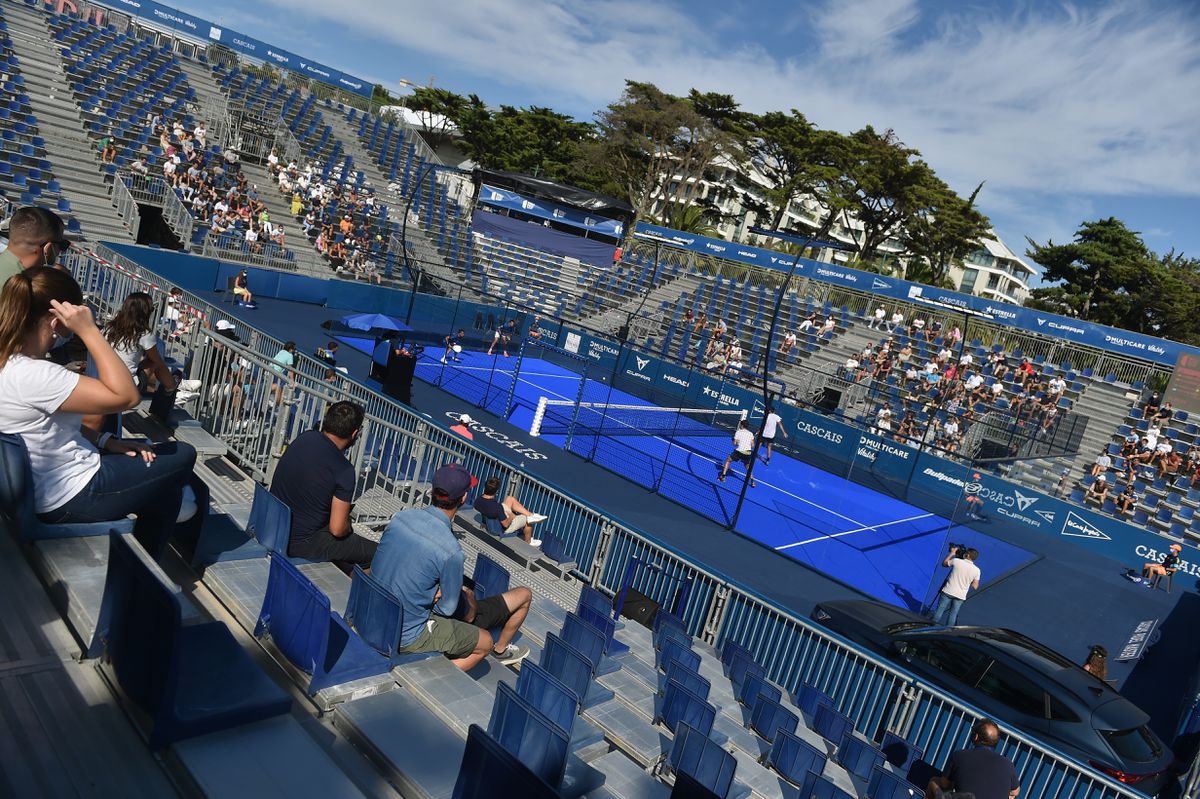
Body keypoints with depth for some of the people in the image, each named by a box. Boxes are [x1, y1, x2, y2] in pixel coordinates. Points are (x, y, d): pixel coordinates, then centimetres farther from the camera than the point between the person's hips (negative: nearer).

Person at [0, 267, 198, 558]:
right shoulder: (31, 375, -31)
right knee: (182, 456, 8)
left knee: (165, 478, 22)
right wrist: (88, 329, -30)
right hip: (72, 499, -10)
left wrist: (107, 441, 0)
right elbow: (125, 396, -31)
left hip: (48, 487, 10)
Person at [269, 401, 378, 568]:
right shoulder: (344, 470, -24)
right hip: (300, 544, -8)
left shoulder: (304, 438, -4)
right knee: (375, 552, 1)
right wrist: (348, 528, 1)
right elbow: (337, 529, -22)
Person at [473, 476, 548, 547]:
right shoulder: (497, 507, -40)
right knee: (527, 520, 16)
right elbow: (506, 524, -30)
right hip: (502, 528, -7)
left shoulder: (477, 501, -20)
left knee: (510, 499, 14)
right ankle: (528, 542, 41)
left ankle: (531, 515, 21)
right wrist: (511, 517, -8)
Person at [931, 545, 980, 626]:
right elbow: (975, 587, 1)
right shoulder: (976, 570, -4)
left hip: (948, 591, -1)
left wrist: (952, 553, 16)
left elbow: (944, 563, 10)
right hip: (960, 596, 2)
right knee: (953, 614, 9)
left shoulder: (956, 561, -10)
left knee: (940, 610, 9)